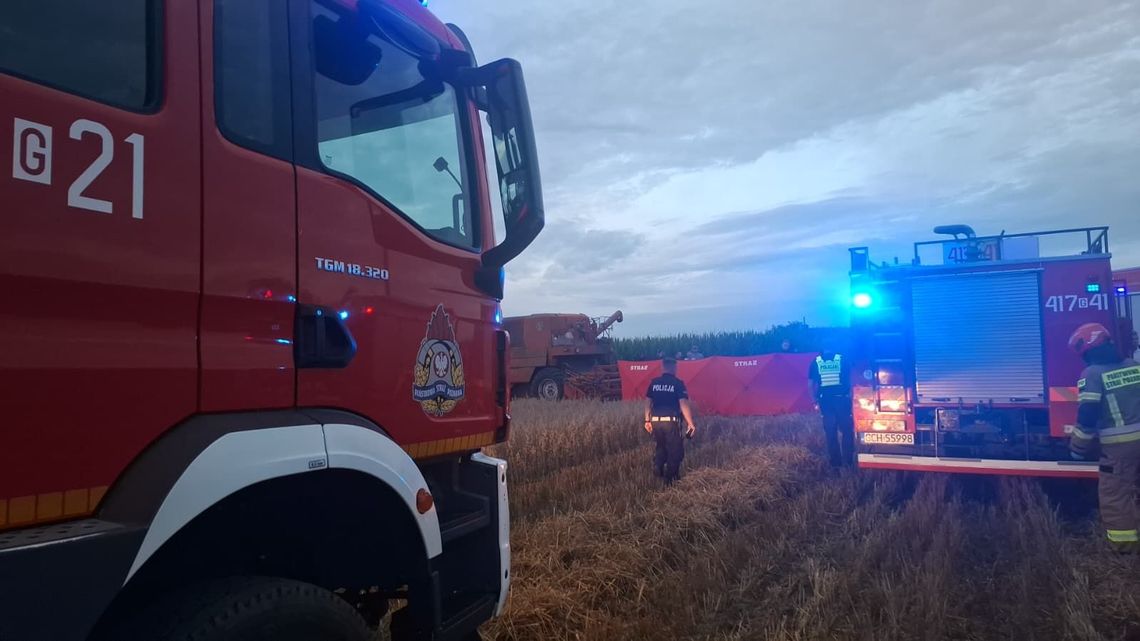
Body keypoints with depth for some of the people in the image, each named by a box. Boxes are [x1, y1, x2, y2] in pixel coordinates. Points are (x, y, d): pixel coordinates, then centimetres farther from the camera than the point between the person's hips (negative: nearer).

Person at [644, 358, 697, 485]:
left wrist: (647, 420, 18)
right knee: (675, 451, 11)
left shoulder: (654, 382, 8)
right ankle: (670, 479, 16)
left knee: (661, 446, 25)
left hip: (656, 421, 5)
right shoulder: (678, 383, -6)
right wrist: (691, 423, -9)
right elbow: (683, 404, -12)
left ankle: (657, 467, 4)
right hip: (671, 421, -4)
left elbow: (648, 402, 9)